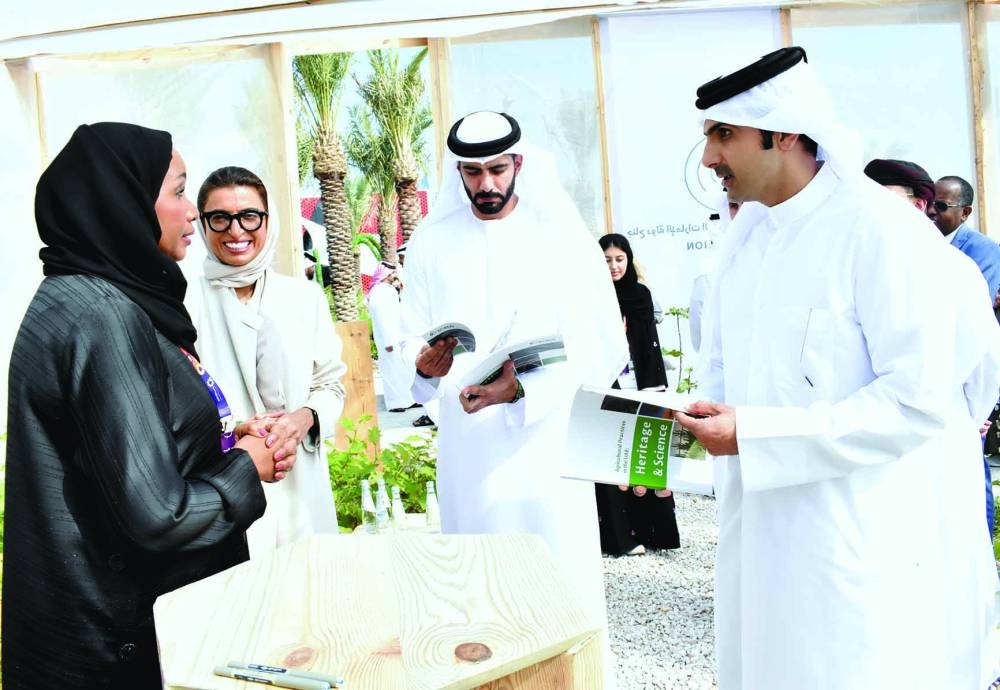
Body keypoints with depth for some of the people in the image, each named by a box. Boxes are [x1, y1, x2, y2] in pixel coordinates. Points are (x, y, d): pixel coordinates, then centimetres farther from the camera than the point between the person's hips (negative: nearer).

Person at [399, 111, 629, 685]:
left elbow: (596, 347, -6)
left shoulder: (561, 235, -1)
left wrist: (523, 388, -21)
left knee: (563, 582, -1)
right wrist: (424, 365, -17)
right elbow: (413, 338, 8)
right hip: (467, 444, 3)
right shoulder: (431, 244, 8)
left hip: (549, 438, -2)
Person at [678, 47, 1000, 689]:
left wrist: (753, 436, -24)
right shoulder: (746, 233, 8)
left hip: (867, 542, -7)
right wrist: (691, 424, -5)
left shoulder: (882, 230, -16)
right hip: (766, 534, 7)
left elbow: (918, 400, -21)